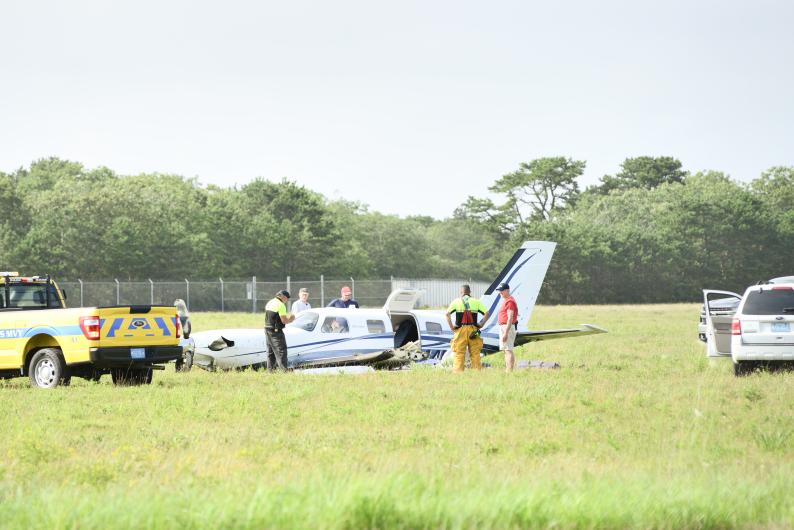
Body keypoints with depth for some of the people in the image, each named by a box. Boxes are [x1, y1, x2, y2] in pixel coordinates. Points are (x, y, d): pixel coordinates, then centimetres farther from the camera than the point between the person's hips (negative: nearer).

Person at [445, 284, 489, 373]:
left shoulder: (457, 301, 4)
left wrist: (451, 327, -3)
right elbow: (486, 313, 2)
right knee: (475, 353, 6)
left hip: (460, 330, -1)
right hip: (473, 329, 1)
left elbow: (447, 313, -7)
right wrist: (481, 324, 5)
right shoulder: (476, 302, 9)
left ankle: (457, 371, -4)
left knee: (459, 353, 0)